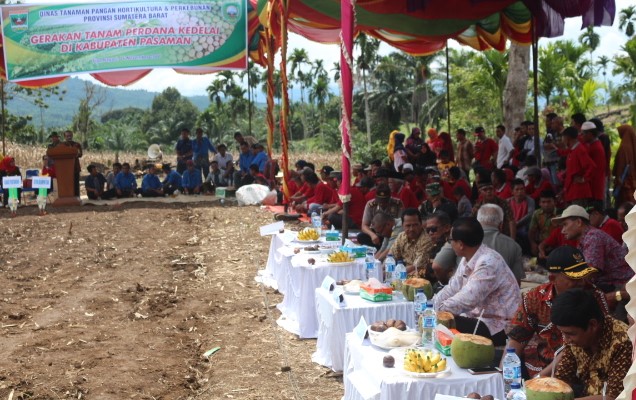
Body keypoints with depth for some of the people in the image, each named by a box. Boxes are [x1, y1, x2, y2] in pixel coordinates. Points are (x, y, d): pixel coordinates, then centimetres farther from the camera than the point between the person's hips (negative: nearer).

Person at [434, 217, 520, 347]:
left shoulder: (488, 263, -25)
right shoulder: (468, 259, 4)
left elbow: (467, 300, -29)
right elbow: (452, 288, 8)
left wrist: (438, 309, -17)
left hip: (497, 326, -8)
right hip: (479, 317, 8)